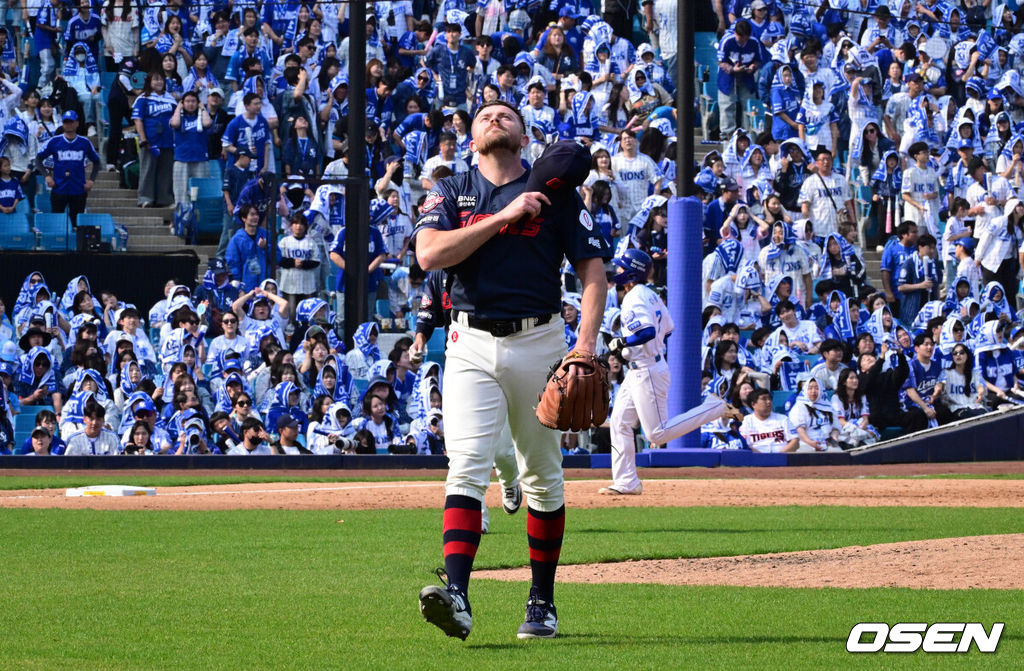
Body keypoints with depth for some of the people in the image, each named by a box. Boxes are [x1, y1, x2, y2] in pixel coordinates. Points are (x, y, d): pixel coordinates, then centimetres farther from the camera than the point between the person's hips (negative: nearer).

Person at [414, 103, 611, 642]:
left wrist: (586, 341, -13)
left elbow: (592, 269, 2)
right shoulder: (452, 192, 8)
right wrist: (503, 216, -13)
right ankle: (456, 594, -28)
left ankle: (542, 602, 17)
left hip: (538, 342, 1)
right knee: (466, 467, -15)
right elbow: (429, 254, -9)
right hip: (472, 345, -1)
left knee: (543, 475, 8)